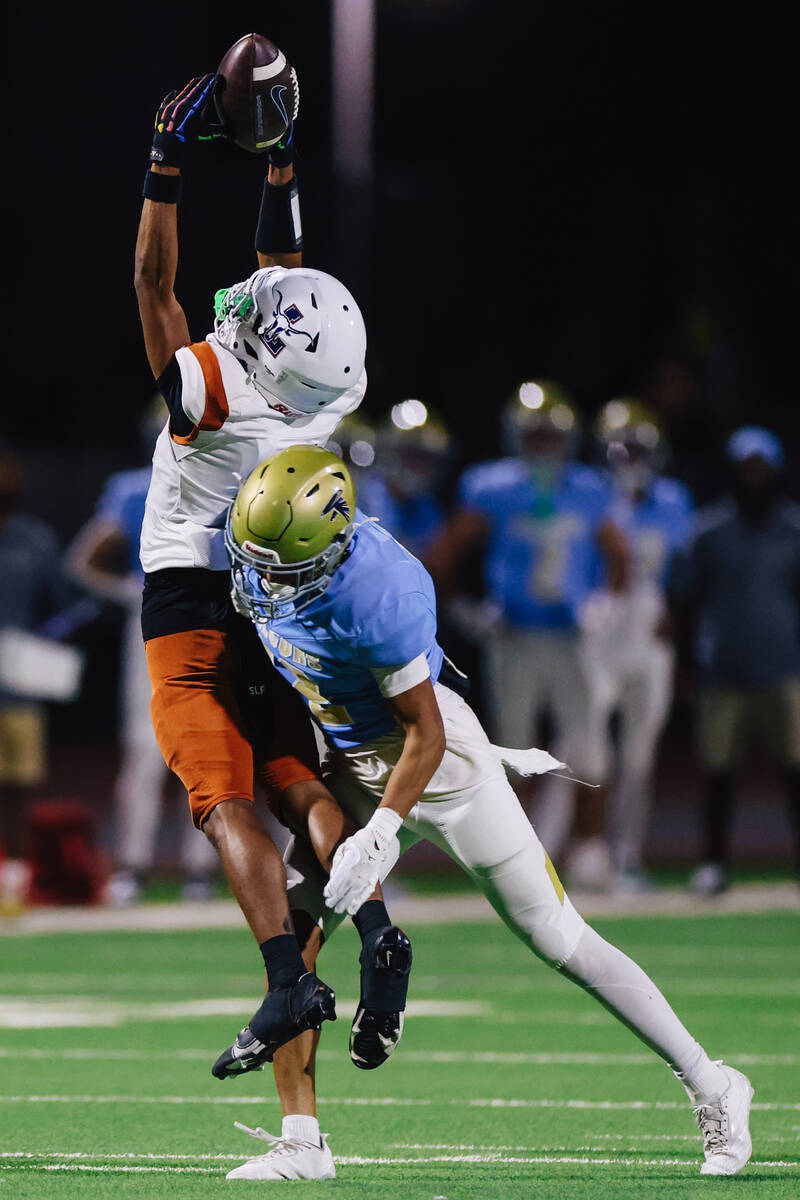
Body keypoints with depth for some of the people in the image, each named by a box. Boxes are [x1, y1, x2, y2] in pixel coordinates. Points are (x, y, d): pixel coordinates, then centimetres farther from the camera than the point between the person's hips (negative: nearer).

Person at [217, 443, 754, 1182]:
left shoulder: (376, 594, -33)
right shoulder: (261, 565, -11)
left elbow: (425, 735, -24)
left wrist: (376, 837, -29)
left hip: (434, 759, -7)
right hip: (352, 767, 7)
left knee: (559, 941, 0)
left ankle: (711, 1090, 12)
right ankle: (300, 1142, -2)